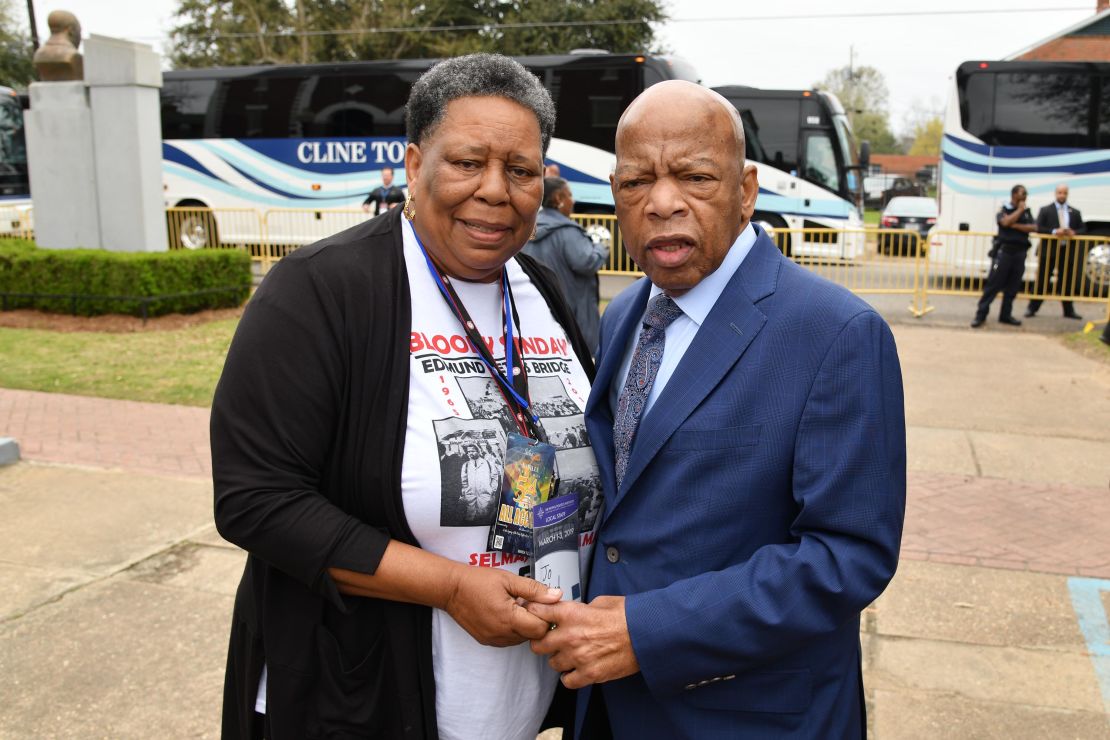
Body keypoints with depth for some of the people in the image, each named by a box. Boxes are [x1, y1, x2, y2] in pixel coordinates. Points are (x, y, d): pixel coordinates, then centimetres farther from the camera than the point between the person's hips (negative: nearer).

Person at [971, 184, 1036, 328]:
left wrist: (1016, 226, -12)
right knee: (993, 284, -6)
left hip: (1020, 253, 5)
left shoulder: (1027, 212, 13)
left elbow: (1033, 227, -2)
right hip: (1004, 251, -5)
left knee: (1013, 286, 6)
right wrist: (1019, 210, -8)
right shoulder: (1004, 210, 1)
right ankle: (981, 315, -5)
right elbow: (1006, 222, -20)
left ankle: (1005, 315, 14)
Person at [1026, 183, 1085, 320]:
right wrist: (1054, 232, -21)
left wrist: (1074, 233, -11)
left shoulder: (1075, 212, 11)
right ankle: (1032, 308, 8)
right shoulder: (1045, 210, 2)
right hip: (1048, 250, -3)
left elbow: (1083, 230, 11)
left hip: (1067, 251, 3)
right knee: (1042, 280, 1)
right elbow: (1038, 228, -7)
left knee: (1067, 282, 7)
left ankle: (1069, 310, 16)